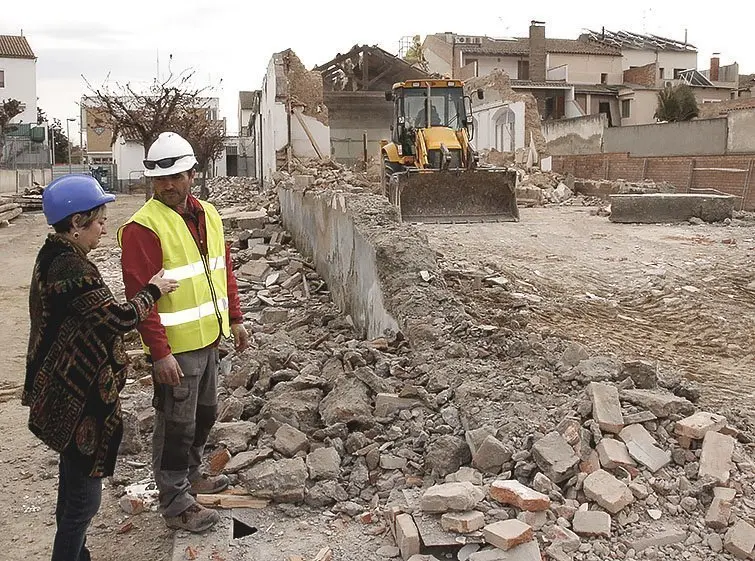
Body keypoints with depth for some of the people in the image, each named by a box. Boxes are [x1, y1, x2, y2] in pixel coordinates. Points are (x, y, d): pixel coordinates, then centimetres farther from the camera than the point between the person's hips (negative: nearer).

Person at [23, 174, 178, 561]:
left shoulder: (55, 257, 8)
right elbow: (119, 318, -21)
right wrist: (152, 290, -7)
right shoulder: (71, 268, -24)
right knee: (84, 493, 1)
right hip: (81, 401, -11)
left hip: (67, 394, 11)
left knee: (74, 480, 23)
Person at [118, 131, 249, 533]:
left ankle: (190, 474, 45)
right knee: (176, 425, 4)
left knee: (205, 413, 23)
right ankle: (175, 504, 21)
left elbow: (224, 270, 16)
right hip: (174, 348, -8)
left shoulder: (207, 214, 7)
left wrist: (234, 319, 15)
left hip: (208, 338, 8)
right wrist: (160, 352, -23)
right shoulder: (143, 228, -18)